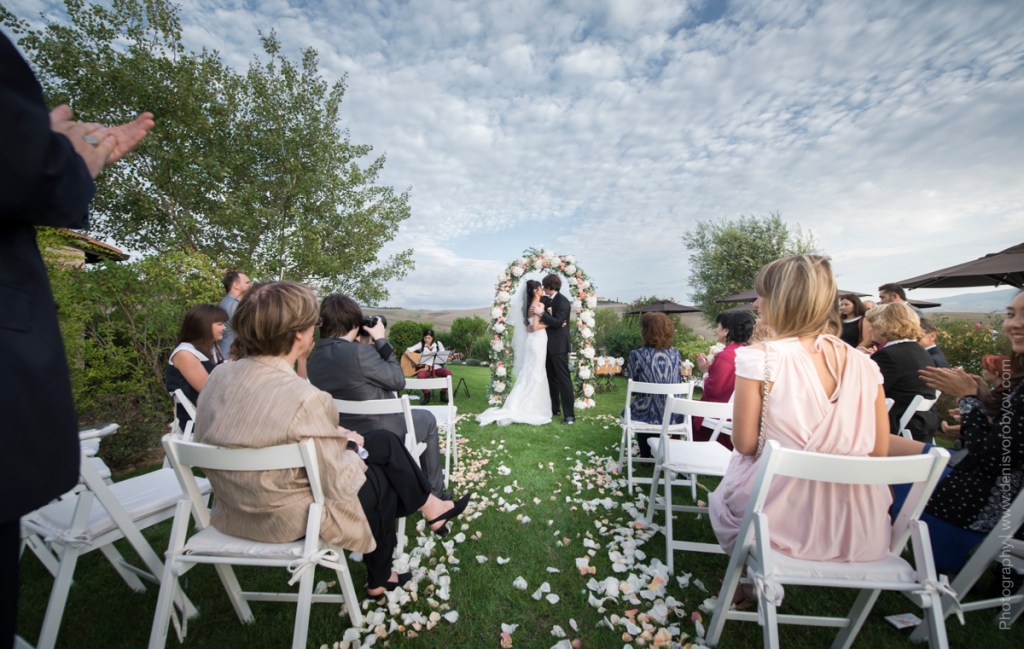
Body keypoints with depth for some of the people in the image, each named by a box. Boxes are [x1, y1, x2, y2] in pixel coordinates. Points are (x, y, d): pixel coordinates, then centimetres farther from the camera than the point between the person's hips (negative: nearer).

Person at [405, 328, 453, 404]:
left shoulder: (438, 344, 8)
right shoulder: (421, 344, 6)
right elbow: (407, 351, 0)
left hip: (436, 368, 1)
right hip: (424, 368, -1)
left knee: (448, 372, -29)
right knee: (420, 375, -36)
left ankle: (443, 394, -9)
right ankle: (426, 395, -11)